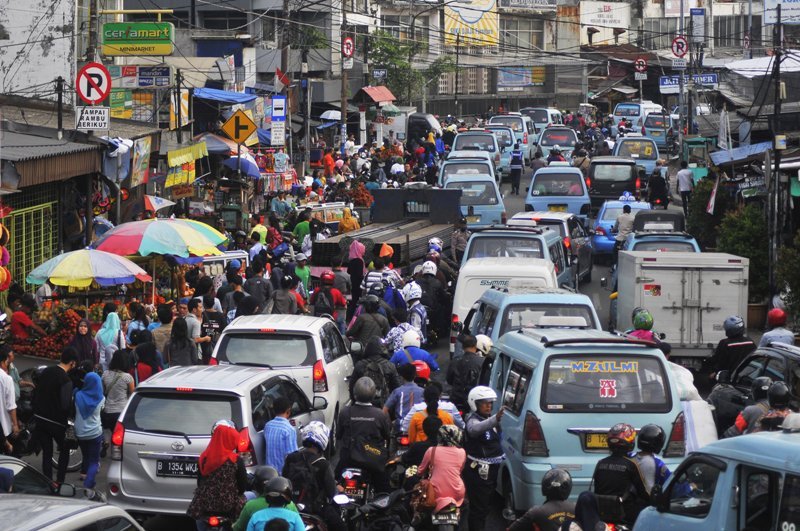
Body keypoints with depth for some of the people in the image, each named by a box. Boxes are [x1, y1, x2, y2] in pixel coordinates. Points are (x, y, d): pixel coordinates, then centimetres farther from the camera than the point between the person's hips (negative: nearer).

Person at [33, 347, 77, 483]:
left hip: (39, 418, 6)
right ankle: (59, 481, 10)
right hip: (55, 421, -6)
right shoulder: (66, 380, -19)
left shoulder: (46, 372, 4)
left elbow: (35, 394, 11)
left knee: (47, 452, 13)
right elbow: (65, 405, -23)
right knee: (65, 450, 14)